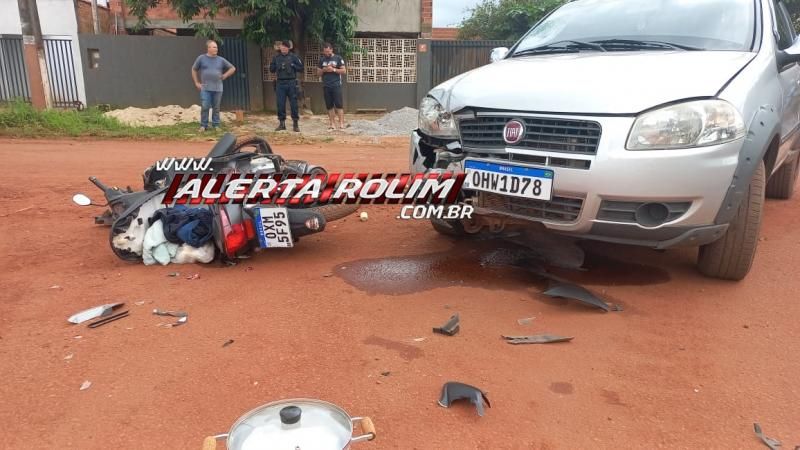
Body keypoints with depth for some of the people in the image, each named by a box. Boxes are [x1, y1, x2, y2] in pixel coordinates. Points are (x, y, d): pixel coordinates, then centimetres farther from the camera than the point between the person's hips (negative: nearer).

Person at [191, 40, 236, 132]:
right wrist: (197, 82, 8)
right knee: (204, 107, -6)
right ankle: (203, 125, 3)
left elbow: (232, 68, 16)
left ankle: (216, 125, 15)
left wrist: (225, 76, 7)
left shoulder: (221, 60, 6)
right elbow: (194, 70, 13)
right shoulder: (201, 58, 2)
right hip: (205, 88, -2)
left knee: (216, 108, 6)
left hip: (218, 88, 2)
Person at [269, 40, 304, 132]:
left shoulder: (293, 57, 2)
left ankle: (295, 123, 6)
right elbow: (271, 69, 14)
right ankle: (282, 123, 13)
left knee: (293, 104, -1)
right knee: (280, 104, 4)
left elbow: (301, 69, 1)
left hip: (291, 83, -3)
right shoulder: (276, 57, 11)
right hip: (280, 83, 3)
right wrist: (278, 66, -4)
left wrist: (292, 65, -12)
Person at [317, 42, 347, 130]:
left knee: (339, 105, -8)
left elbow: (344, 71, -2)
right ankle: (332, 124, 6)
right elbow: (318, 73, 14)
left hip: (336, 85, -4)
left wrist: (333, 70, -13)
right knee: (329, 106, 3)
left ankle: (341, 123, -9)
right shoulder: (322, 60, 13)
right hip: (326, 86, 4)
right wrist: (323, 70, -6)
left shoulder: (338, 58, 2)